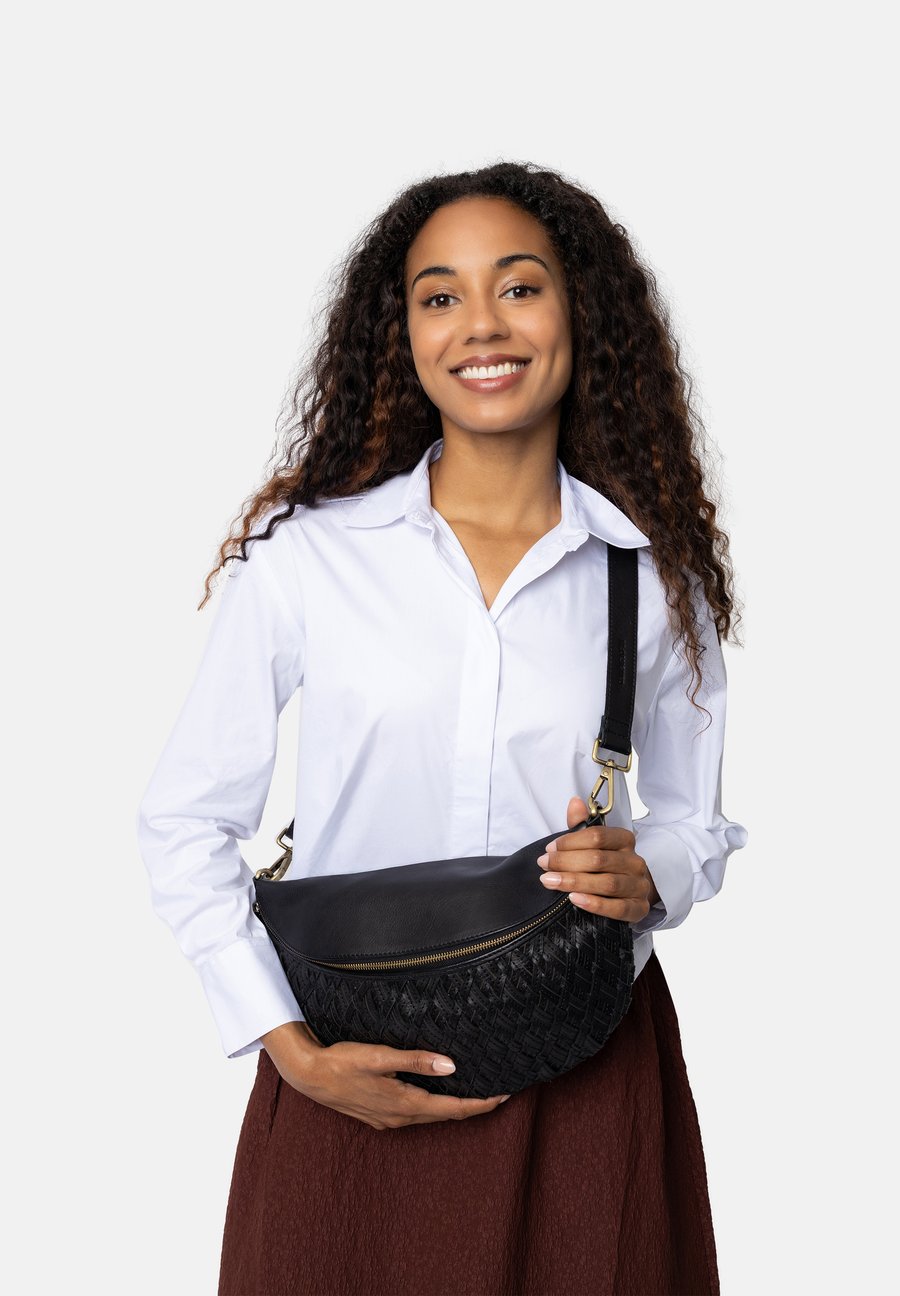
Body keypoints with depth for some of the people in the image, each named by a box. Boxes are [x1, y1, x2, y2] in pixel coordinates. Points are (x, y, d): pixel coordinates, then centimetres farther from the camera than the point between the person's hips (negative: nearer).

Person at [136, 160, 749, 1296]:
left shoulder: (656, 575, 0)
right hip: (355, 1082, -1)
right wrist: (292, 1049, -9)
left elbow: (697, 824, 12)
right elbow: (183, 822, -1)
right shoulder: (305, 554, -5)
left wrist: (647, 878, -11)